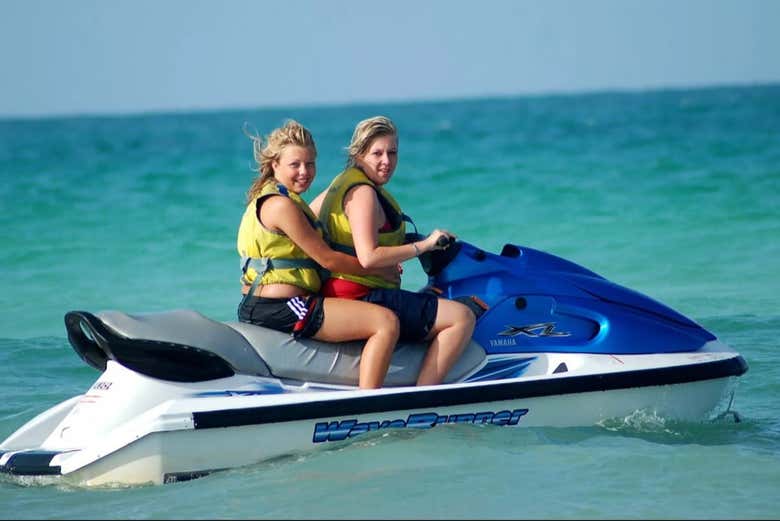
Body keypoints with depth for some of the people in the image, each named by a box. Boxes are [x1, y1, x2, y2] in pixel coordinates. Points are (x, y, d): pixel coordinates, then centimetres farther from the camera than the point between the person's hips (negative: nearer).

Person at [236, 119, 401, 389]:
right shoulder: (281, 205, -17)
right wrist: (381, 271, -2)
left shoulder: (268, 199, 15)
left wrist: (382, 265, 13)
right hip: (278, 309, -11)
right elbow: (327, 258, -14)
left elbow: (317, 251, 19)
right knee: (386, 322, -15)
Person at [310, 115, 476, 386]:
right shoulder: (363, 193, -15)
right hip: (363, 298, -11)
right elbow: (369, 257, -25)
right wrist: (424, 245, -16)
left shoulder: (343, 182, 15)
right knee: (462, 318, -12)